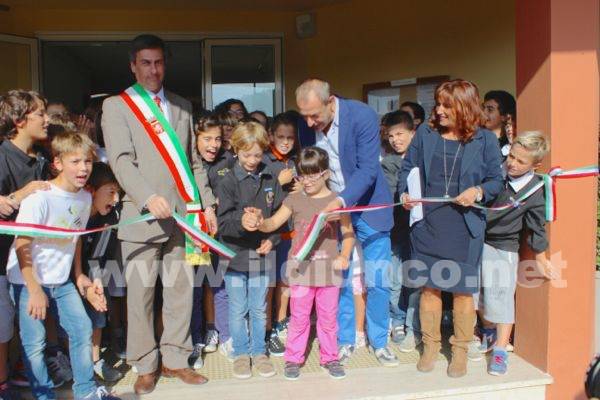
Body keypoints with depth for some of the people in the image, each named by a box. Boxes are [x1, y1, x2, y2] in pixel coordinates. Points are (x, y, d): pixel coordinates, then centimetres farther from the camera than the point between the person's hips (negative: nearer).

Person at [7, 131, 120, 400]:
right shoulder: (39, 198, -19)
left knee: (83, 330, 5)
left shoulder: (85, 198, 0)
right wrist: (34, 289, -20)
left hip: (61, 280, 6)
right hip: (27, 279, -5)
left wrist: (79, 277, 12)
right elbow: (22, 246, -19)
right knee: (35, 342, -3)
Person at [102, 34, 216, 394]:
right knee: (141, 294, 4)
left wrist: (207, 203, 9)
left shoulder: (182, 106, 17)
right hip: (142, 215, -3)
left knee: (181, 290, 9)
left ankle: (175, 359, 23)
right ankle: (145, 366, 20)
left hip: (183, 214, 4)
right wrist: (149, 197, -24)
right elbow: (122, 160, -9)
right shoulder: (116, 106, 4)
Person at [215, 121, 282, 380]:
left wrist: (272, 239, -5)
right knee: (238, 310, 11)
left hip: (261, 254, 2)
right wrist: (242, 221, -32)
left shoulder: (270, 179, 2)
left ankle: (259, 352, 30)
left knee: (259, 310, 15)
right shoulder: (229, 181, -8)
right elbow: (223, 222, -13)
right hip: (235, 254, -2)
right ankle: (241, 354, 27)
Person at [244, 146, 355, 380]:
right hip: (301, 266, 0)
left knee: (328, 317, 11)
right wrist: (258, 223, -26)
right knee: (299, 317, 8)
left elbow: (348, 233, 2)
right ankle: (293, 359, 22)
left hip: (329, 267, 0)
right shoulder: (294, 199, 2)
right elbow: (273, 224, -5)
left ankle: (330, 358, 27)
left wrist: (344, 256, -14)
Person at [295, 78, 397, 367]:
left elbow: (368, 169, -23)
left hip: (367, 207, -3)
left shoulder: (363, 116, -19)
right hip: (329, 208, 3)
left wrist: (342, 200, -34)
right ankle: (344, 341, 23)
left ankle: (379, 341, 22)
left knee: (377, 281, 3)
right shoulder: (307, 125, -7)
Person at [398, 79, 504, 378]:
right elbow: (408, 168, 10)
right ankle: (430, 345, 27)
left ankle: (460, 350, 26)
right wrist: (404, 192, -7)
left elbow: (496, 181, 4)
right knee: (429, 286, 10)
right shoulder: (425, 133, 6)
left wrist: (478, 191, -15)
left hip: (464, 228, -2)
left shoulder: (485, 140, 0)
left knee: (463, 289, 7)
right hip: (427, 226, 2)